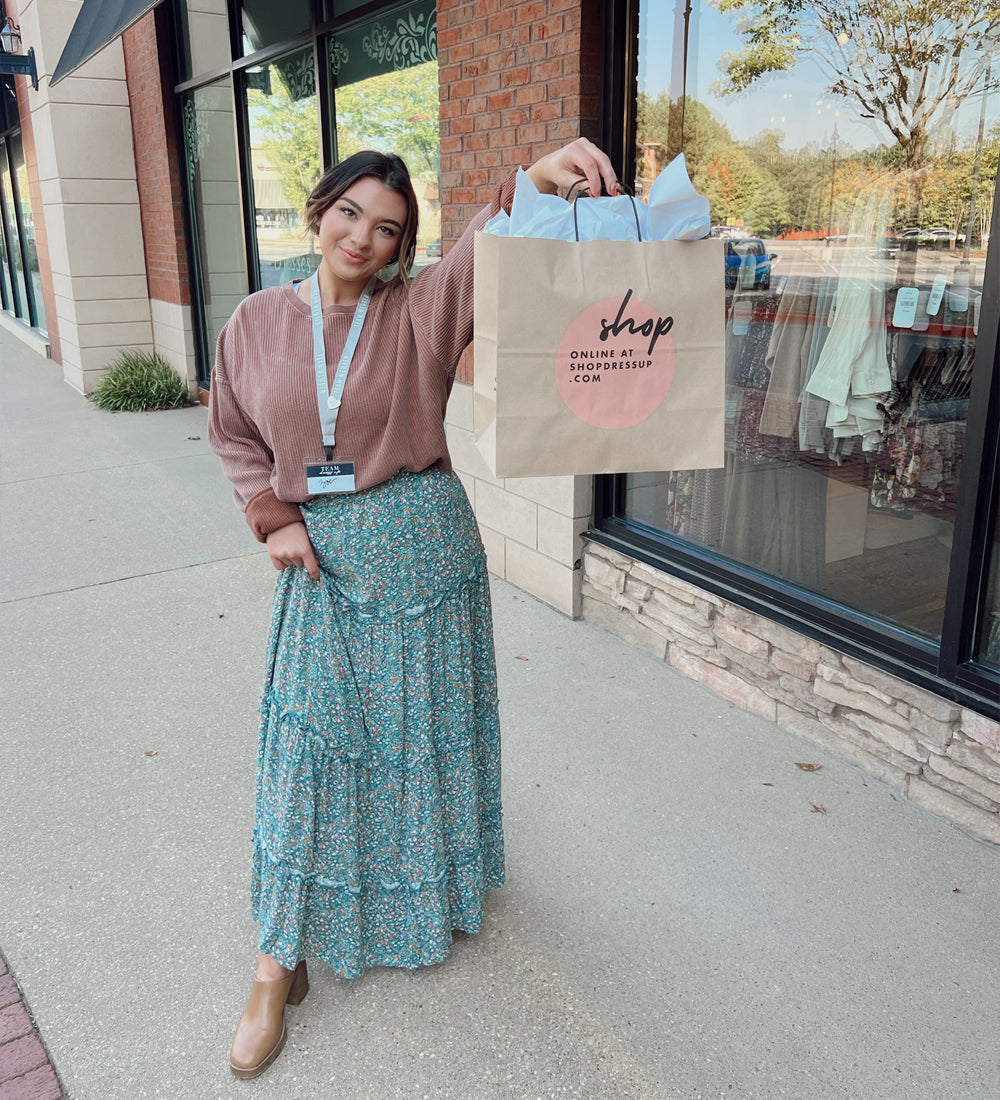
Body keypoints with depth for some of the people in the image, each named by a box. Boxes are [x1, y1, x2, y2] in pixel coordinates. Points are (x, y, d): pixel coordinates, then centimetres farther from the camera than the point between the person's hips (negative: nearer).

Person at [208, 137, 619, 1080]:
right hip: (318, 553, 2)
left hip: (421, 545, -1)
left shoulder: (421, 311, -6)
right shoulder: (256, 323, 2)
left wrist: (534, 180, -45)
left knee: (424, 721, 12)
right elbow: (232, 433, 12)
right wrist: (274, 518, -2)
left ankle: (430, 891, 40)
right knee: (305, 740, 2)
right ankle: (279, 964, 16)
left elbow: (488, 250, -24)